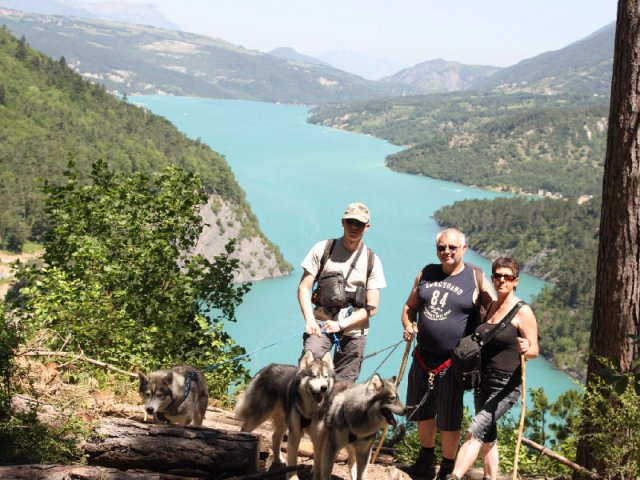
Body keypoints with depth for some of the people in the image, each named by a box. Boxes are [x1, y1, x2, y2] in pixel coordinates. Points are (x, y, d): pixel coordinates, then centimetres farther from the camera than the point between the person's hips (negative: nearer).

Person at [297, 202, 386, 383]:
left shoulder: (372, 261, 4)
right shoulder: (323, 249, 2)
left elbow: (371, 308, 0)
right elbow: (304, 287, 0)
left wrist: (341, 325, -13)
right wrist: (310, 320, -16)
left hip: (354, 329, 1)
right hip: (321, 322, -1)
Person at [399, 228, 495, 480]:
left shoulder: (476, 278, -5)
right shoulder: (427, 274, 9)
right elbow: (409, 306, 18)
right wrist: (408, 326, -2)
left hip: (453, 360, -5)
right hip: (423, 356, 5)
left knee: (449, 420, 2)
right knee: (423, 412, 19)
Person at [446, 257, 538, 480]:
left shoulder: (522, 312, -9)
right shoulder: (489, 307, 10)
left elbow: (534, 350, -10)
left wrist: (526, 349, -31)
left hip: (506, 386, -7)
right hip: (483, 381, 7)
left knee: (475, 431, -20)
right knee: (487, 437, 14)